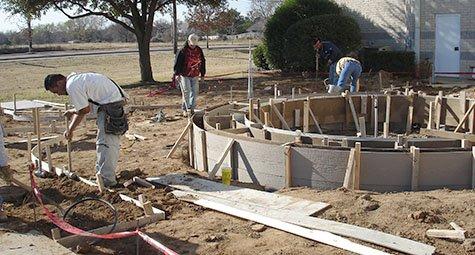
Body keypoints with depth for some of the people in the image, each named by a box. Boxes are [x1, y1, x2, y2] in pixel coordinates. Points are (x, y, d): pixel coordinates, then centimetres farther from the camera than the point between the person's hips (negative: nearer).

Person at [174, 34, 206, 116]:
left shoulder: (199, 50, 2)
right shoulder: (183, 51, -13)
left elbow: (202, 62, 12)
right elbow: (177, 62, -9)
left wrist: (202, 75, 13)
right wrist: (177, 74, -12)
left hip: (195, 76, 5)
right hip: (184, 75, -5)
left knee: (195, 92, 4)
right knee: (186, 92, -8)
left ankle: (192, 108, 15)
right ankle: (185, 109, 2)